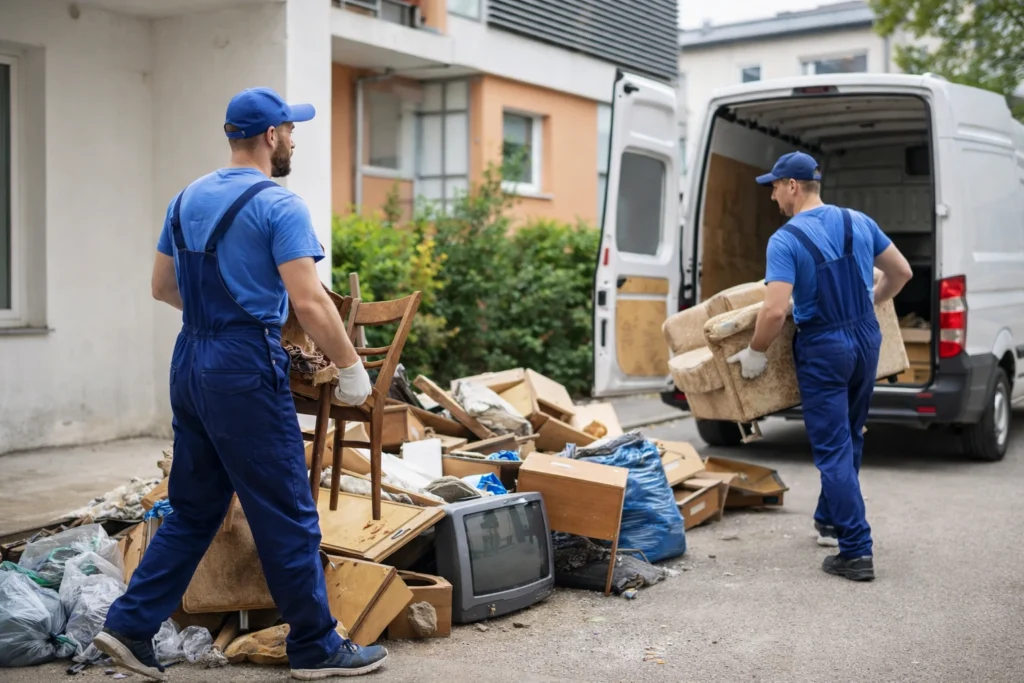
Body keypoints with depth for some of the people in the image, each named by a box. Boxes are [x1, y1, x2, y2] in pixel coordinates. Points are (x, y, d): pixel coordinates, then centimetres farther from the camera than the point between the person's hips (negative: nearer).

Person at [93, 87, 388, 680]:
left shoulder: (187, 199, 13)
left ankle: (131, 626, 17)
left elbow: (162, 287, 20)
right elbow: (309, 302, -18)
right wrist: (352, 368, -9)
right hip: (244, 369, -8)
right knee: (287, 514, 2)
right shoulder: (279, 205, -11)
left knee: (194, 509, 17)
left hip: (190, 363, 8)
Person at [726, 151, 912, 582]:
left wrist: (755, 352, -6)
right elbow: (902, 273, 13)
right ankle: (830, 517, 39)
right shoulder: (858, 222, 5)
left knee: (833, 450, -1)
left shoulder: (786, 240, -14)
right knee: (850, 439, 21)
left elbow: (775, 311, -22)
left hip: (823, 348, -6)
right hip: (866, 339, 7)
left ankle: (857, 551, -2)